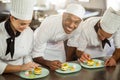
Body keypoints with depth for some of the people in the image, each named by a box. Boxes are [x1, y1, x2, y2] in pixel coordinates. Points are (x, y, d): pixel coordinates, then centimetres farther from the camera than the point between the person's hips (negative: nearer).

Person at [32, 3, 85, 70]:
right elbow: (36, 55, -37)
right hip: (39, 44, -3)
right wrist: (49, 63, -54)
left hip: (58, 44, 4)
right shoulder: (49, 24, -40)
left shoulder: (80, 26, -27)